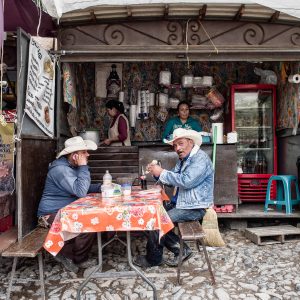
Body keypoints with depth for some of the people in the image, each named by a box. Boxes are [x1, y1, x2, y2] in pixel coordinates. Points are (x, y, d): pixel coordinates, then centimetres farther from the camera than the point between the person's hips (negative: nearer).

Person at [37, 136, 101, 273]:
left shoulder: (72, 166, 11)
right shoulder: (60, 169, -22)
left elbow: (84, 188, 15)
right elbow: (80, 191, -31)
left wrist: (100, 187, -2)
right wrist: (83, 167, -24)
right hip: (52, 215, -10)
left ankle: (69, 251, 10)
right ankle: (75, 258, 2)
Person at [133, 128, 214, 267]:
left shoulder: (200, 158, -17)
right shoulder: (183, 159, 13)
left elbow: (186, 181, -29)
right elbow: (173, 180, 15)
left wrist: (162, 172, -22)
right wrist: (157, 172, -3)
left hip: (194, 207, -10)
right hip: (179, 203, 10)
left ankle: (153, 259, 6)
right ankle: (180, 249, 9)